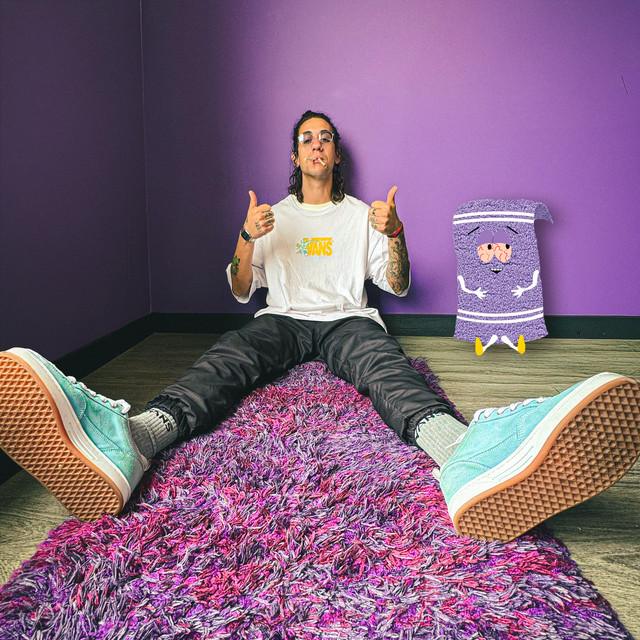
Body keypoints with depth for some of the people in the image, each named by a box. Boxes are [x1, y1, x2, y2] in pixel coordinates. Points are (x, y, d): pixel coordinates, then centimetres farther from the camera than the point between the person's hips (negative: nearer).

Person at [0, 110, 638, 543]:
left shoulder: (362, 214, 21)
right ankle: (127, 444, -64)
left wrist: (393, 236, -7)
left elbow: (397, 286, 13)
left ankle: (467, 458, -71)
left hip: (346, 321, 0)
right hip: (283, 321, 1)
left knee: (385, 365, -36)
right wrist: (246, 238, -5)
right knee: (228, 357, -33)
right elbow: (241, 290, 14)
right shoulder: (274, 215, 22)